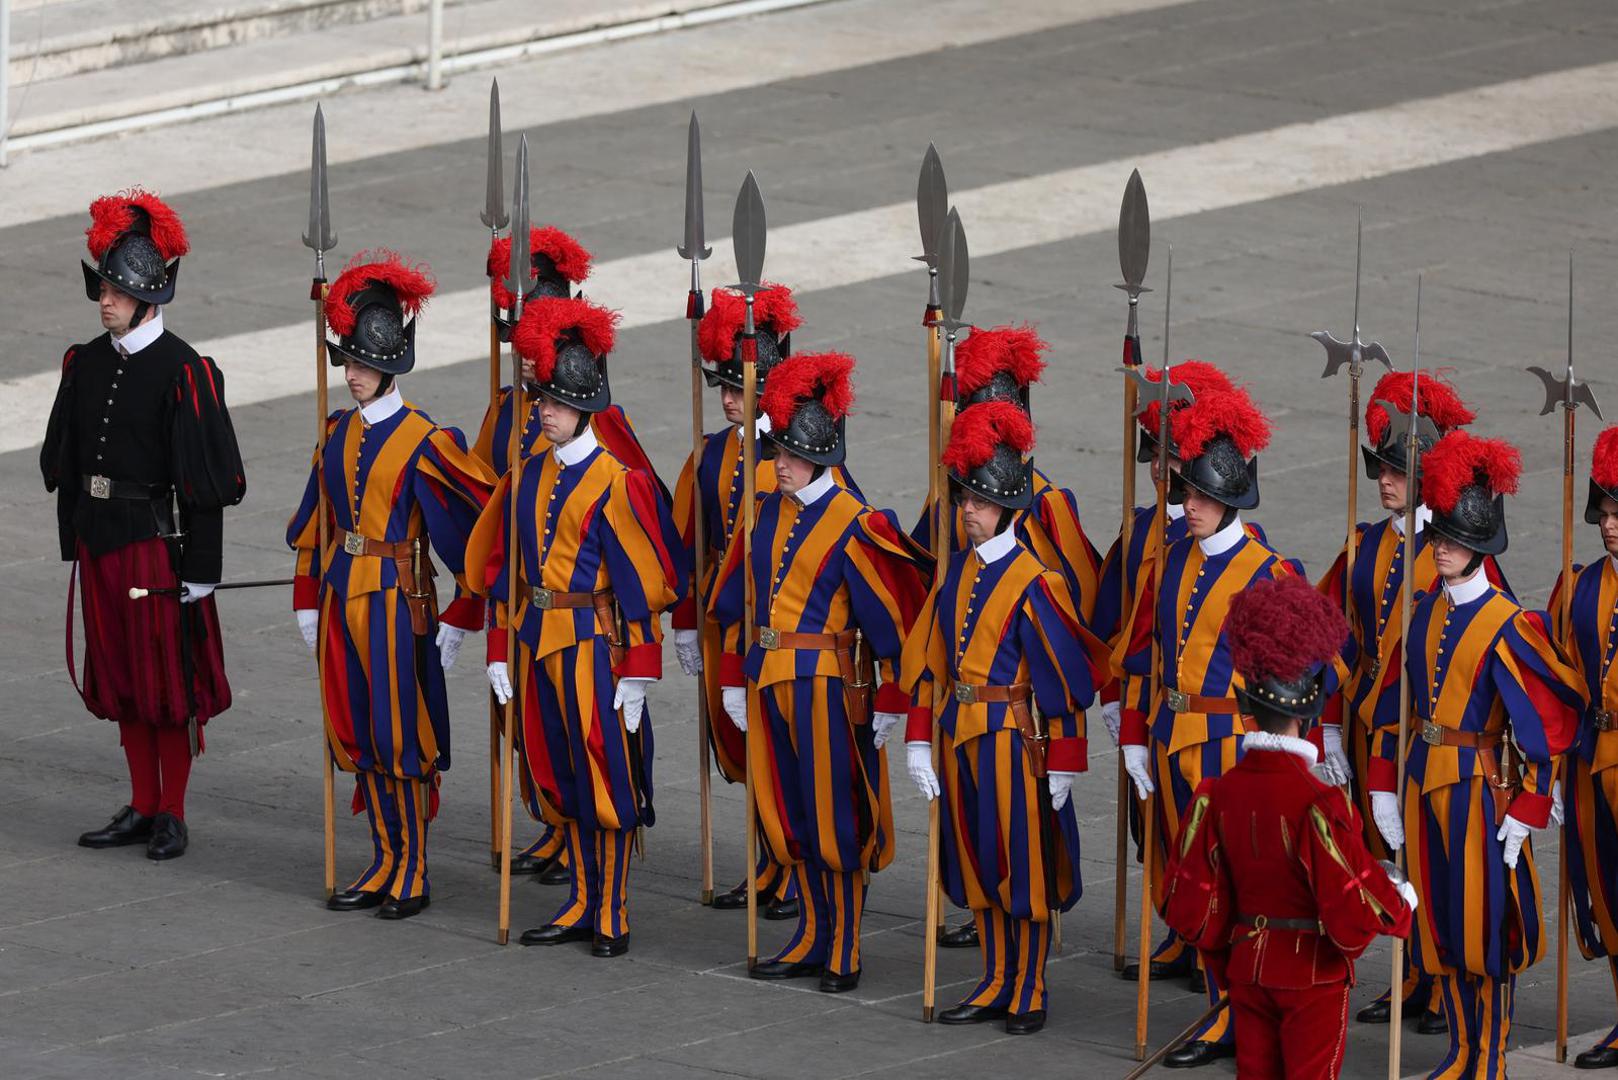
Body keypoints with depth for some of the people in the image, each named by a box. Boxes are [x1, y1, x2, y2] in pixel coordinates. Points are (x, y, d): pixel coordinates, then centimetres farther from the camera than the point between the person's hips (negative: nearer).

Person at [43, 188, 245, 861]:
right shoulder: (86, 365, 7)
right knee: (120, 679, 13)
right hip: (101, 540, 7)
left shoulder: (184, 372, -12)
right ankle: (143, 809, 23)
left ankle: (172, 816, 10)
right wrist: (74, 544, 13)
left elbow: (208, 476, -13)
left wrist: (199, 571, -15)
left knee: (170, 680, 1)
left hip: (159, 540, -7)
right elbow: (63, 460, 15)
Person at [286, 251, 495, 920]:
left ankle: (413, 876, 6)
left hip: (396, 601, -7)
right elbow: (313, 522, 18)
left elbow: (482, 525, -11)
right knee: (355, 735, 10)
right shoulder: (338, 433, 9)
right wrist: (308, 601, 14)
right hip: (340, 599, 7)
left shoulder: (424, 442, -11)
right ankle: (386, 863, 20)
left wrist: (460, 617, -12)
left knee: (400, 736, -2)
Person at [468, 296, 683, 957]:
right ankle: (582, 907, 20)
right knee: (559, 779, 11)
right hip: (537, 646, 7)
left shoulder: (615, 482, -10)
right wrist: (501, 652, 11)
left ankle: (612, 918, 5)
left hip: (592, 645, -7)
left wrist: (636, 676, -13)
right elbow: (501, 567, 15)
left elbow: (641, 581, -11)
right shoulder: (528, 478, 9)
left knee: (604, 779, -1)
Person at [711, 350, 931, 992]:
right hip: (769, 684, 7)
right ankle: (812, 939, 22)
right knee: (787, 817, 12)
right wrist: (734, 678, 16)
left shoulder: (853, 526, -11)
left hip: (825, 683, -7)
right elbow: (736, 602, 17)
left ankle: (843, 954, 6)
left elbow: (890, 617, -10)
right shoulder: (769, 513, 8)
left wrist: (889, 703, -10)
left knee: (834, 818, -1)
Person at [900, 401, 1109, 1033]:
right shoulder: (957, 572, 8)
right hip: (959, 737, 7)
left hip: (1010, 737, -7)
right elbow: (928, 659, 11)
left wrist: (1062, 767, -11)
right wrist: (919, 740, 6)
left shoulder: (1033, 583, -12)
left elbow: (1066, 678, -11)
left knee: (1022, 863, 1)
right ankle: (995, 987, 23)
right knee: (976, 863, 13)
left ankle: (1029, 995, 10)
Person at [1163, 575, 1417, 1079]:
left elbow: (1190, 911, 2)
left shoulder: (1218, 796, -4)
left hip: (1247, 971, 5)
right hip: (1315, 977, -5)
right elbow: (1354, 916, -21)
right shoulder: (1317, 803, -22)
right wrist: (1400, 899, 0)